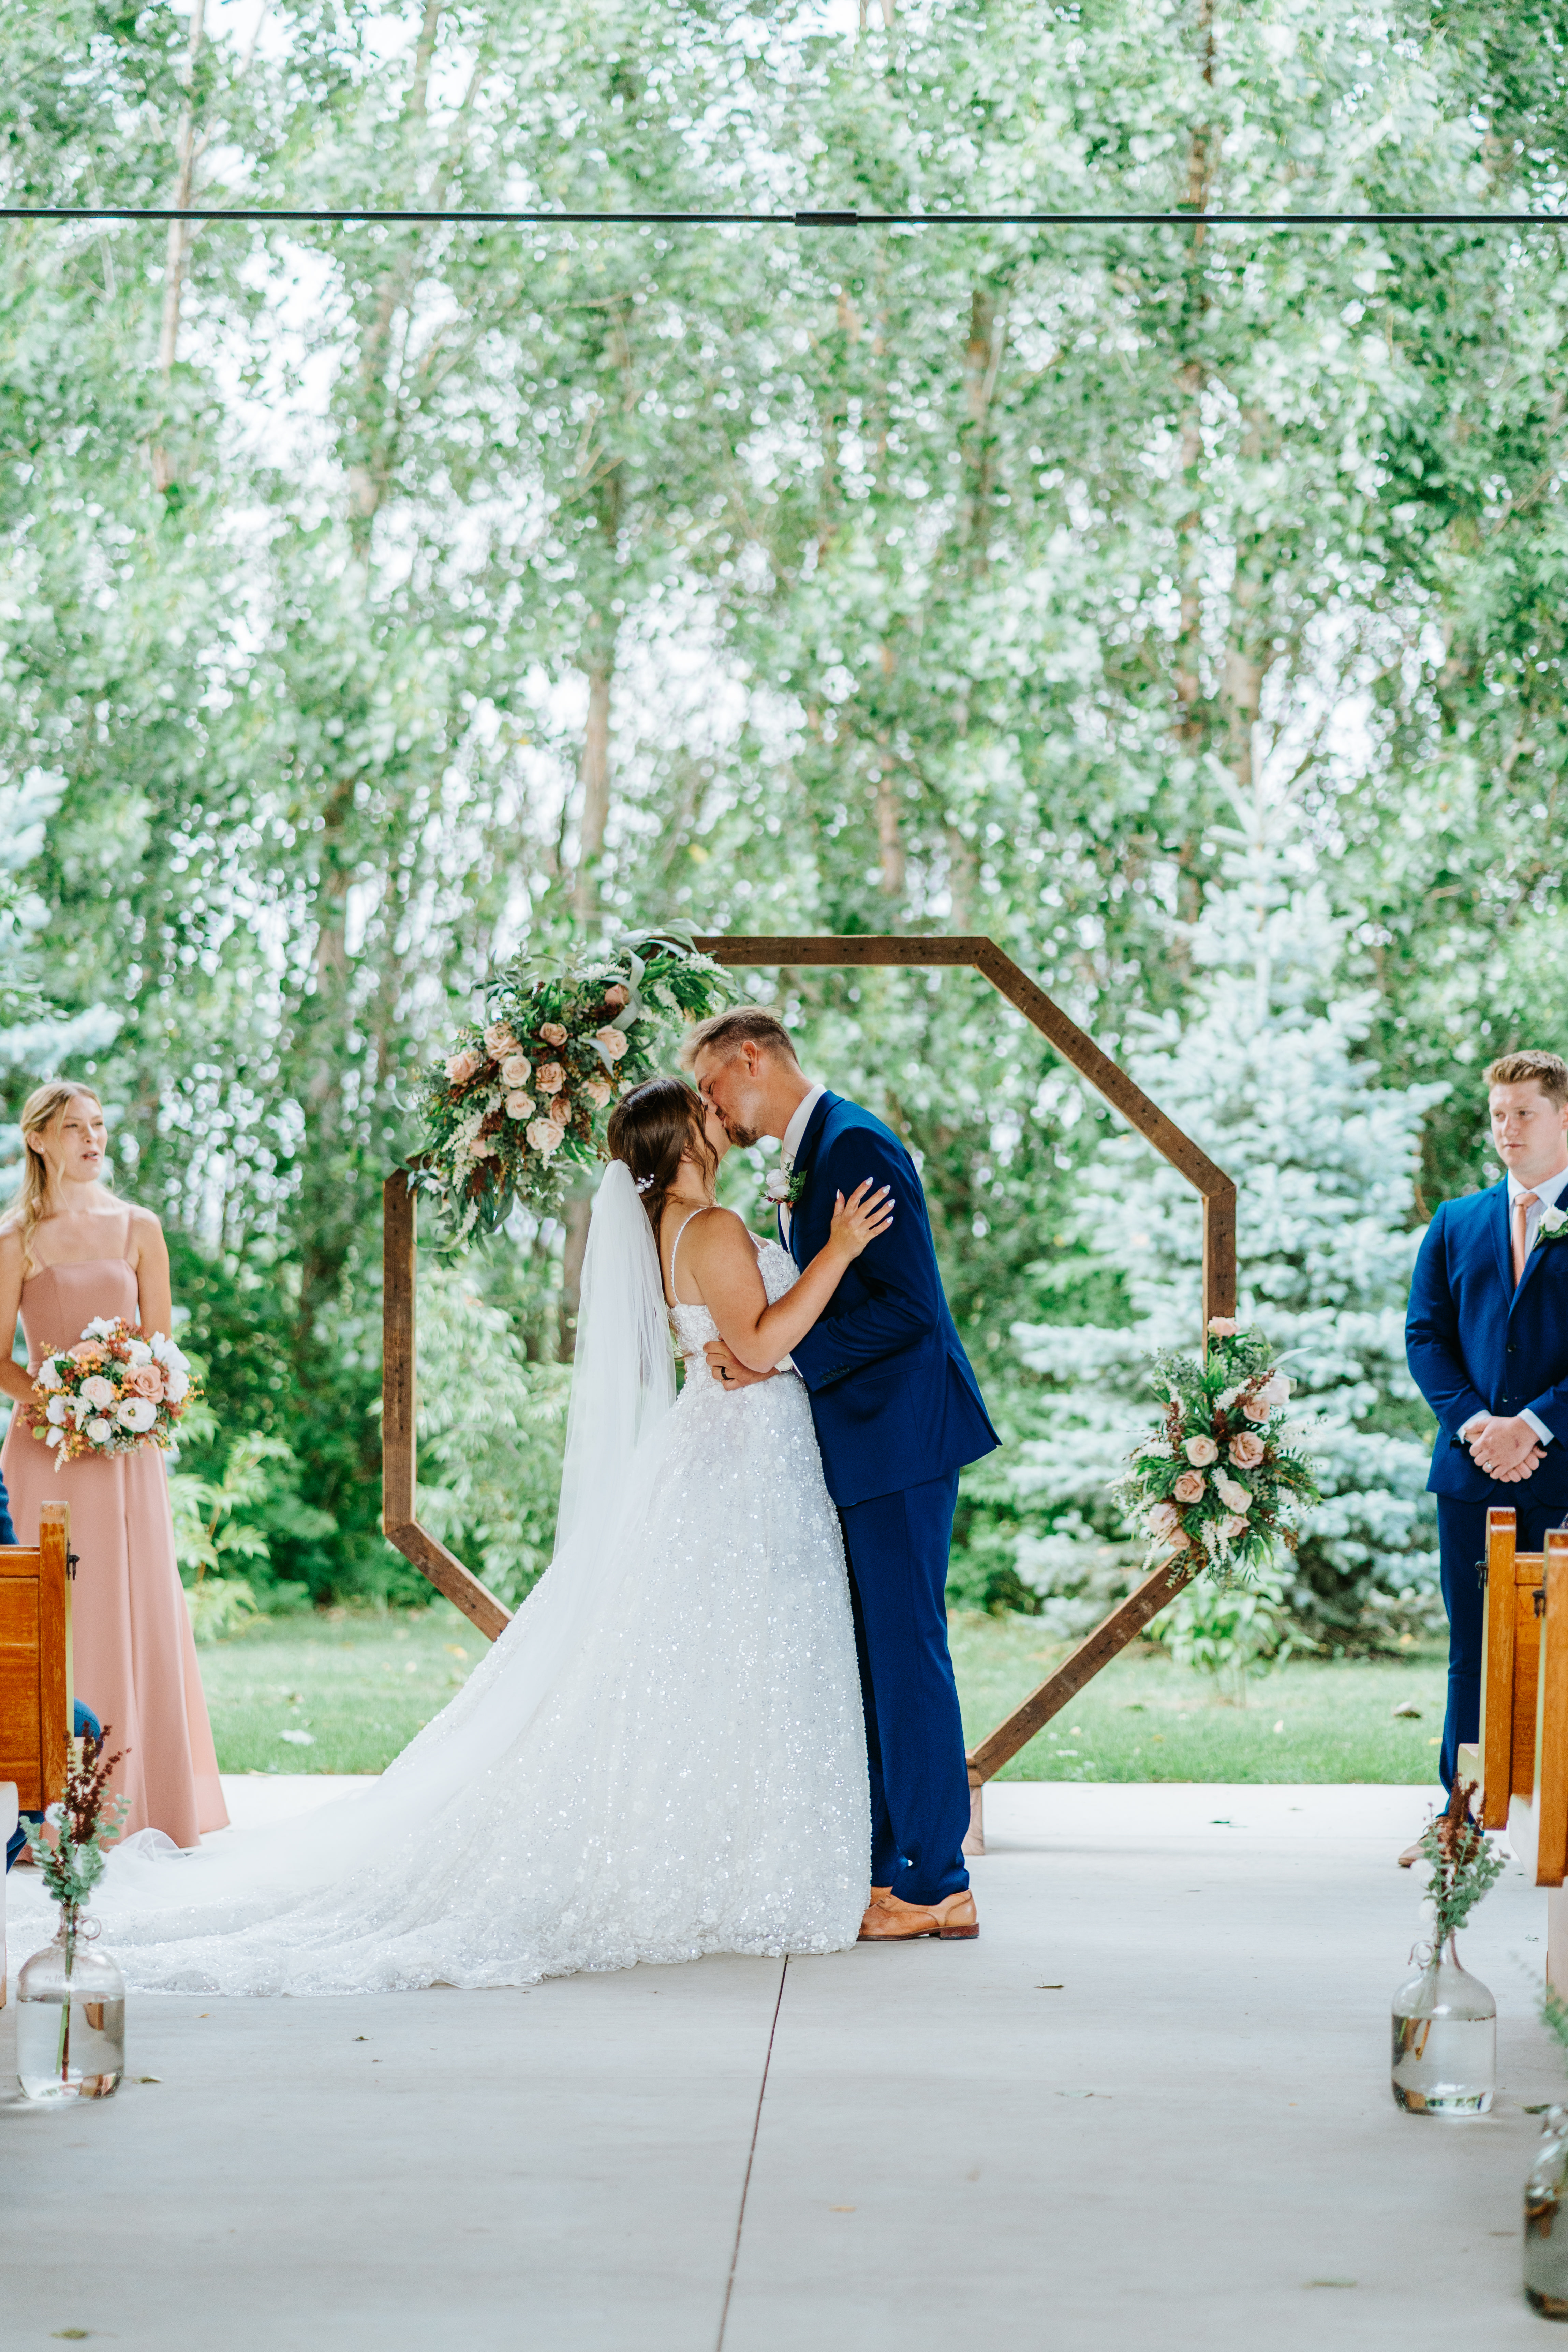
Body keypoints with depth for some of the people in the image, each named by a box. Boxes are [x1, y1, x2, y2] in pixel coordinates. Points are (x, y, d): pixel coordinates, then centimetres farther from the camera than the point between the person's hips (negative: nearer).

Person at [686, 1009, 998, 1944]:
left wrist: (782, 1360, -17)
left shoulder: (854, 1145, -14)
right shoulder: (808, 1155, 17)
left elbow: (907, 1305, -20)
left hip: (899, 1437, -10)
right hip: (858, 1445, 10)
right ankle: (879, 1866, 21)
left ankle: (936, 1886, -1)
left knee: (905, 1651, -7)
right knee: (862, 1657, 13)